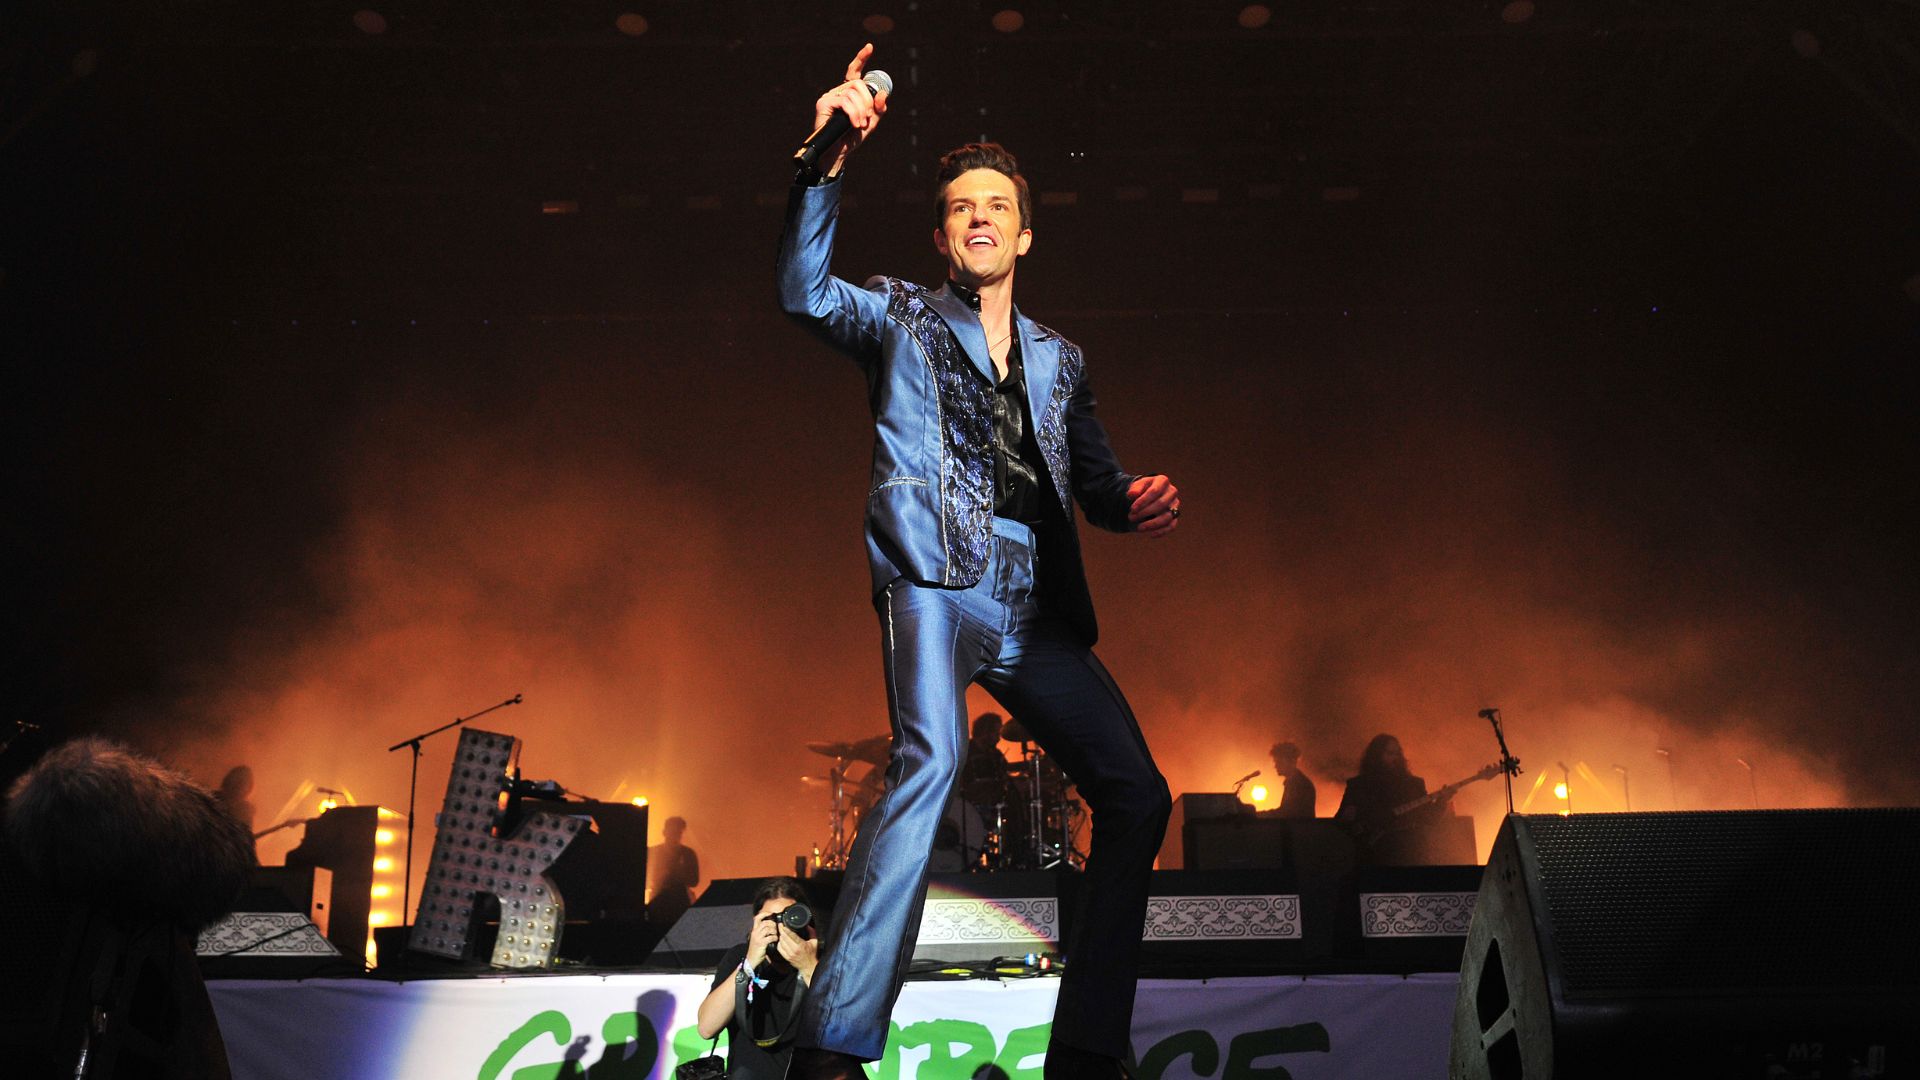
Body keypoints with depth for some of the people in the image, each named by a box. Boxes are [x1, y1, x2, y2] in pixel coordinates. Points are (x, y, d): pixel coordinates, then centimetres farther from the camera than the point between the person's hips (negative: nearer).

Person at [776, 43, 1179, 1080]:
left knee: (1136, 792, -2)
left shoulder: (1060, 359, 24)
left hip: (1035, 604, 5)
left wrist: (1136, 502, -3)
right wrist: (828, 161, -14)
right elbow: (804, 291, -5)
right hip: (936, 577, -5)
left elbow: (1096, 481, 20)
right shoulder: (900, 315, 14)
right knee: (930, 754, -31)